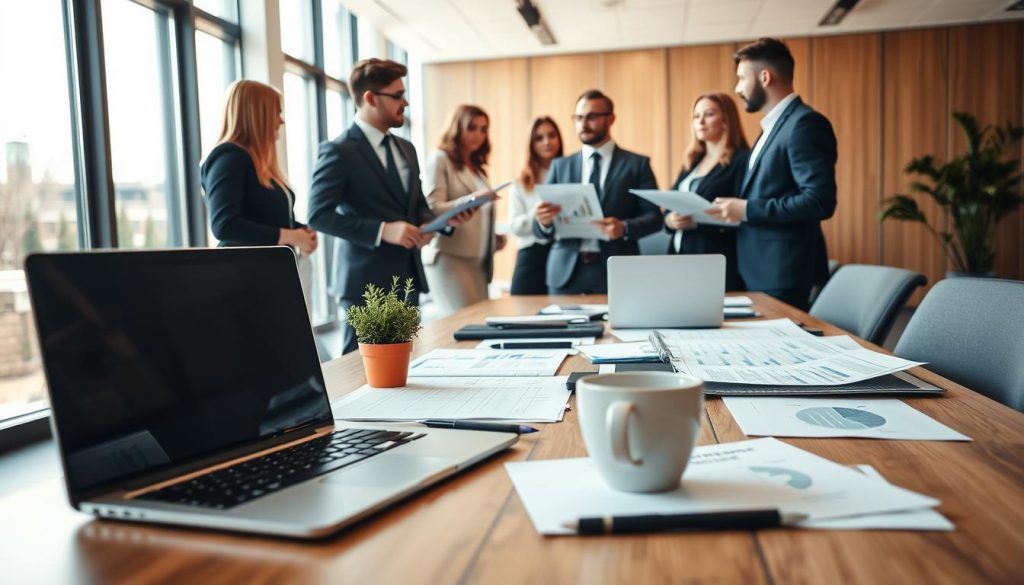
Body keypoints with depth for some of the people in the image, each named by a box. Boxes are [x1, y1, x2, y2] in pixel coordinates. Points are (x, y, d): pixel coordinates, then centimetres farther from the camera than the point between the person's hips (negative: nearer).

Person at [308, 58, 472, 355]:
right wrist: (382, 230, -24)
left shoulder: (406, 148, 15)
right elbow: (319, 215, -17)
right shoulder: (339, 151, -10)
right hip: (367, 282, -7)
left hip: (408, 278, 8)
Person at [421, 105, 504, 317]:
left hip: (477, 259, 7)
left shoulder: (476, 166, 20)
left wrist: (494, 238, 6)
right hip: (449, 257, -7)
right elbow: (433, 209, -12)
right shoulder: (440, 160, -1)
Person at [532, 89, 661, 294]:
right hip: (566, 271, 2)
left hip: (616, 271, -2)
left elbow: (654, 216, 0)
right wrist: (543, 221, -16)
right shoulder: (560, 166, 11)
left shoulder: (637, 164, 6)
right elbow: (541, 230, 7)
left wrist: (624, 228, -19)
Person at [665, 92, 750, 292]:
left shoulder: (741, 160, -5)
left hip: (718, 263, -6)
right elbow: (670, 207, 17)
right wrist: (670, 220, -5)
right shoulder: (692, 161, 17)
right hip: (680, 258, 7)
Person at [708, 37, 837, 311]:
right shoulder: (773, 126, 17)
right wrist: (735, 208, 4)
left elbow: (820, 201, -21)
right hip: (758, 269, 9)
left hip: (781, 272, -9)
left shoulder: (805, 123, -14)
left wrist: (747, 210, -18)